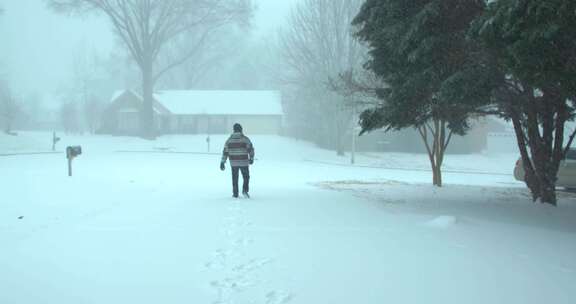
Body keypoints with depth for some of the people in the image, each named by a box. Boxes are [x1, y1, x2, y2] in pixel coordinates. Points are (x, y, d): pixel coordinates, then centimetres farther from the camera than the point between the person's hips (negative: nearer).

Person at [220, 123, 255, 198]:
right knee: (246, 177, 11)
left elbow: (225, 152, 1)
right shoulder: (245, 139, -6)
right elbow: (251, 149, -8)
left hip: (233, 162, 2)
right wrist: (251, 158, 8)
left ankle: (235, 193, 13)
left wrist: (222, 162, 4)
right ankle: (245, 190, -7)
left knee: (235, 178, 12)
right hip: (244, 162, -2)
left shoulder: (229, 140, 3)